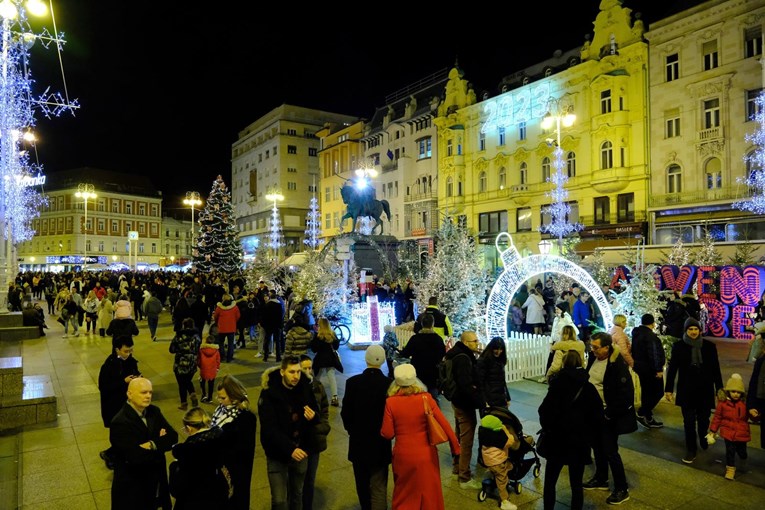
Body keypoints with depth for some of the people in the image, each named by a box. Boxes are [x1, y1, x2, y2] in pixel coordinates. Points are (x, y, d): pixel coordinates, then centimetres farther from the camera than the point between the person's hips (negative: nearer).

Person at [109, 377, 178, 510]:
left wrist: (153, 444, -23)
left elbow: (173, 437, -7)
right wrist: (161, 442, -15)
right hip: (132, 487, -5)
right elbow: (137, 457, -28)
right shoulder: (120, 423, -22)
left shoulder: (154, 411, -2)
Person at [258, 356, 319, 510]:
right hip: (278, 454, -3)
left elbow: (316, 418, 3)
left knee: (297, 494, 19)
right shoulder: (269, 393, -19)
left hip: (300, 450, 4)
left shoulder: (305, 388, -7)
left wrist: (313, 417, -21)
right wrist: (289, 449, -33)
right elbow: (269, 429, -23)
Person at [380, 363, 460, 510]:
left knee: (404, 496, 21)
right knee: (429, 493, 20)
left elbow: (387, 434, -11)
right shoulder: (426, 398, -12)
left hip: (403, 456, 0)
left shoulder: (391, 402, -13)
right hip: (426, 455, 0)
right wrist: (455, 447, 1)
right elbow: (444, 425, -10)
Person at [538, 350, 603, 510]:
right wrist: (590, 438, 10)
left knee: (550, 481, 12)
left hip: (558, 440, -2)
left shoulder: (557, 385, -12)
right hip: (580, 442, 3)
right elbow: (598, 417, -1)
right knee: (576, 484, 13)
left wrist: (548, 430, 3)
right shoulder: (589, 388, -2)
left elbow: (545, 412, -14)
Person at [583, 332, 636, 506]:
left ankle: (622, 489, 17)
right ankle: (601, 479, 36)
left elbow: (624, 393, -21)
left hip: (609, 415, -7)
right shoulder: (593, 357, -2)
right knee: (597, 446, 19)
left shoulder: (618, 364, -23)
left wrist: (609, 414, -18)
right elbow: (587, 379, 12)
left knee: (610, 451, 1)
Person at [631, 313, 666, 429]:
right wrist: (659, 369, -21)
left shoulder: (637, 334, 10)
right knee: (658, 392, -1)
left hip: (640, 367, 9)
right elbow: (654, 354, -24)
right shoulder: (650, 336, -19)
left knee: (646, 392, 16)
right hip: (650, 368, -9)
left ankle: (648, 419, 22)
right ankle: (642, 413, -6)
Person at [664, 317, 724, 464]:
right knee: (689, 422, 3)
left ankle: (703, 440, 42)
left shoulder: (709, 346, -2)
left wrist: (719, 389, 4)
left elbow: (716, 368, 4)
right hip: (686, 391, -1)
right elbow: (672, 368, -2)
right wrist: (668, 389, -3)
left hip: (705, 390, 1)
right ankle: (691, 450, 15)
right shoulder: (678, 346, -6)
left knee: (703, 419, 13)